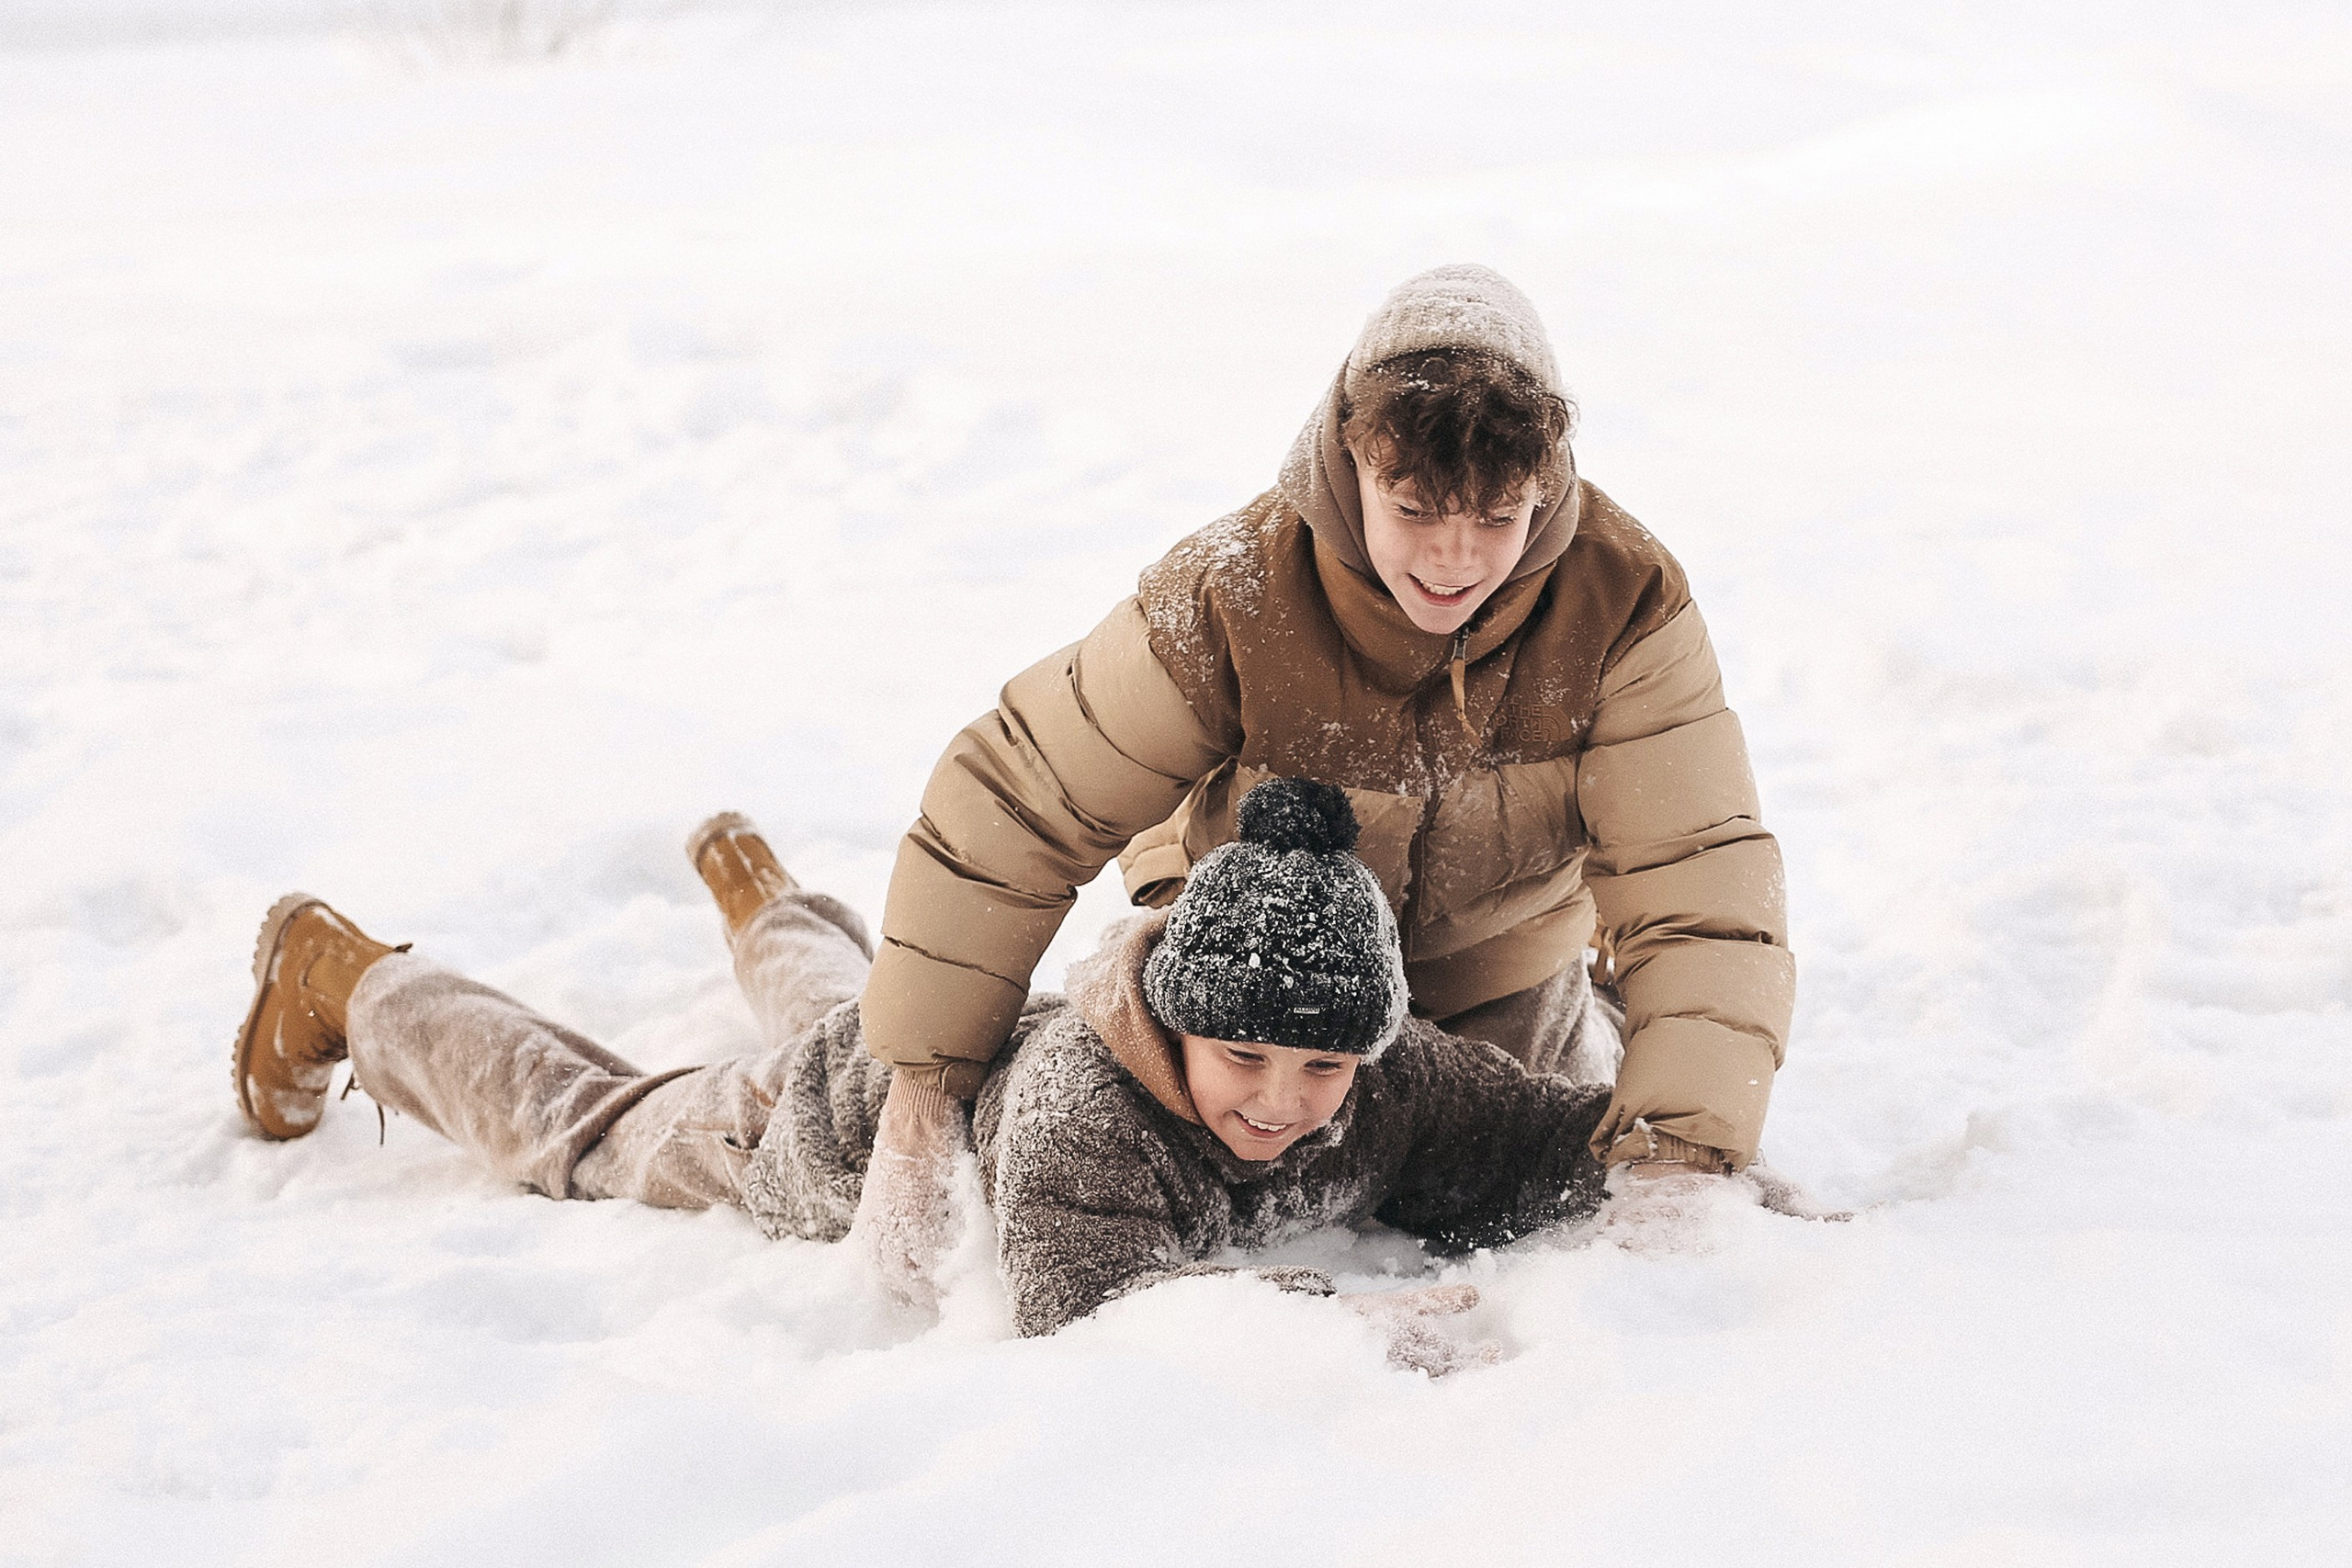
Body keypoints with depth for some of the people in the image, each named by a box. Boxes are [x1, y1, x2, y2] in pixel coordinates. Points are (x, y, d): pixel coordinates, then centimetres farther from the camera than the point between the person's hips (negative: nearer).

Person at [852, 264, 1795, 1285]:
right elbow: (1009, 811, -25)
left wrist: (1680, 1147, -47)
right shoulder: (1227, 599, -34)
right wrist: (923, 1090, -26)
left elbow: (1702, 886, -33)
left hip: (1494, 972, 1)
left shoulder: (1625, 606, -31)